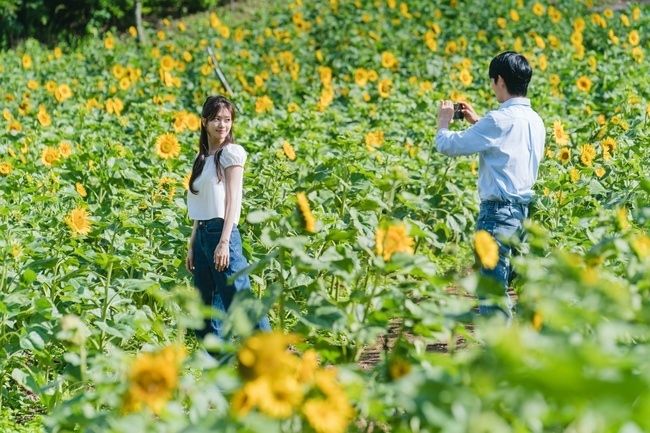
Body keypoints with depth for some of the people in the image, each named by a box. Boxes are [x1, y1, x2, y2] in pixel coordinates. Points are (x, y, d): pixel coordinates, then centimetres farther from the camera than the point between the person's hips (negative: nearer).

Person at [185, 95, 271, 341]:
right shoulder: (203, 158, 16)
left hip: (222, 232, -8)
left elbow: (233, 200, -10)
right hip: (202, 234, 8)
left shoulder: (231, 152, -3)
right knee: (206, 309, 7)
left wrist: (224, 242, -17)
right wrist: (192, 246, 12)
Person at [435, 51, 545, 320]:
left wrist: (443, 121, 8)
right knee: (503, 288, 15)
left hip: (498, 212, -9)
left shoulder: (500, 120, -16)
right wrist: (476, 121, 28)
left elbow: (449, 146, -12)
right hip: (524, 210, 9)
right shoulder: (535, 121, 10)